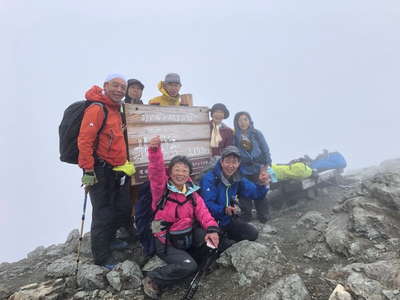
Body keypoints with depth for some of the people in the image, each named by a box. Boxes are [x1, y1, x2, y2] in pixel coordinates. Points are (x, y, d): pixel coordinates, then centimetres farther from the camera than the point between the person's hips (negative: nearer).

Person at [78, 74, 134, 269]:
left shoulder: (116, 109, 15)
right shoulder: (97, 108, -14)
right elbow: (84, 140, -20)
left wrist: (123, 163, 23)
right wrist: (88, 170, -21)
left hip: (118, 171, 9)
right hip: (101, 172, -9)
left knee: (123, 210, 15)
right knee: (103, 214, 1)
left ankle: (110, 240, 36)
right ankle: (101, 257, 17)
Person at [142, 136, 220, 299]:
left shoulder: (192, 192, 2)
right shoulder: (162, 188, -12)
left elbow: (202, 211, -7)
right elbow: (156, 172, -31)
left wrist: (212, 228, -26)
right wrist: (155, 150, -49)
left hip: (188, 236, 5)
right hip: (167, 242, -4)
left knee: (211, 235, -18)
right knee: (187, 266, -24)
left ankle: (201, 262, 7)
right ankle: (152, 280, -1)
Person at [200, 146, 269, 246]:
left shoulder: (238, 179, 0)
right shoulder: (209, 178, -21)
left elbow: (256, 194, -5)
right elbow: (206, 204, -28)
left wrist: (261, 184, -26)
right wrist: (223, 209, -43)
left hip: (228, 220, 6)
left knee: (253, 234, -3)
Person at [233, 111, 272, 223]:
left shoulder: (257, 133, -3)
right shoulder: (235, 136, -1)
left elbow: (265, 149, 0)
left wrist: (266, 164, -3)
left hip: (258, 169, -1)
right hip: (243, 171, 1)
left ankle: (263, 215, 20)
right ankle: (246, 215, 23)